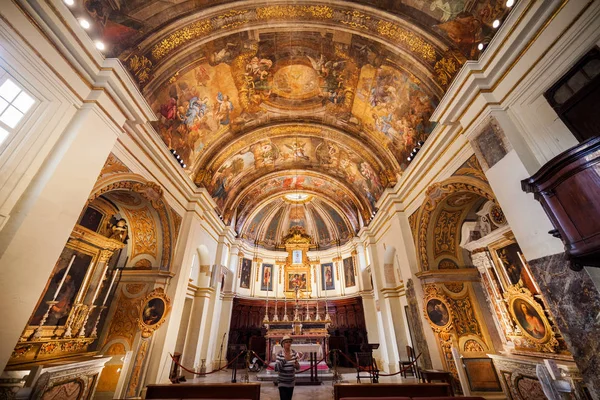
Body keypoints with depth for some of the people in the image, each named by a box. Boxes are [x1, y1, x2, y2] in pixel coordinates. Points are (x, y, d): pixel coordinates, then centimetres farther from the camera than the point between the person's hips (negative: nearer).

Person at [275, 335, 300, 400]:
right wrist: (285, 360, -30)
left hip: (291, 382, 4)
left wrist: (297, 365, -21)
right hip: (282, 383, -4)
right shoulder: (280, 354, -16)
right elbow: (276, 368, -21)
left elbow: (298, 367, 2)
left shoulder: (294, 353, -4)